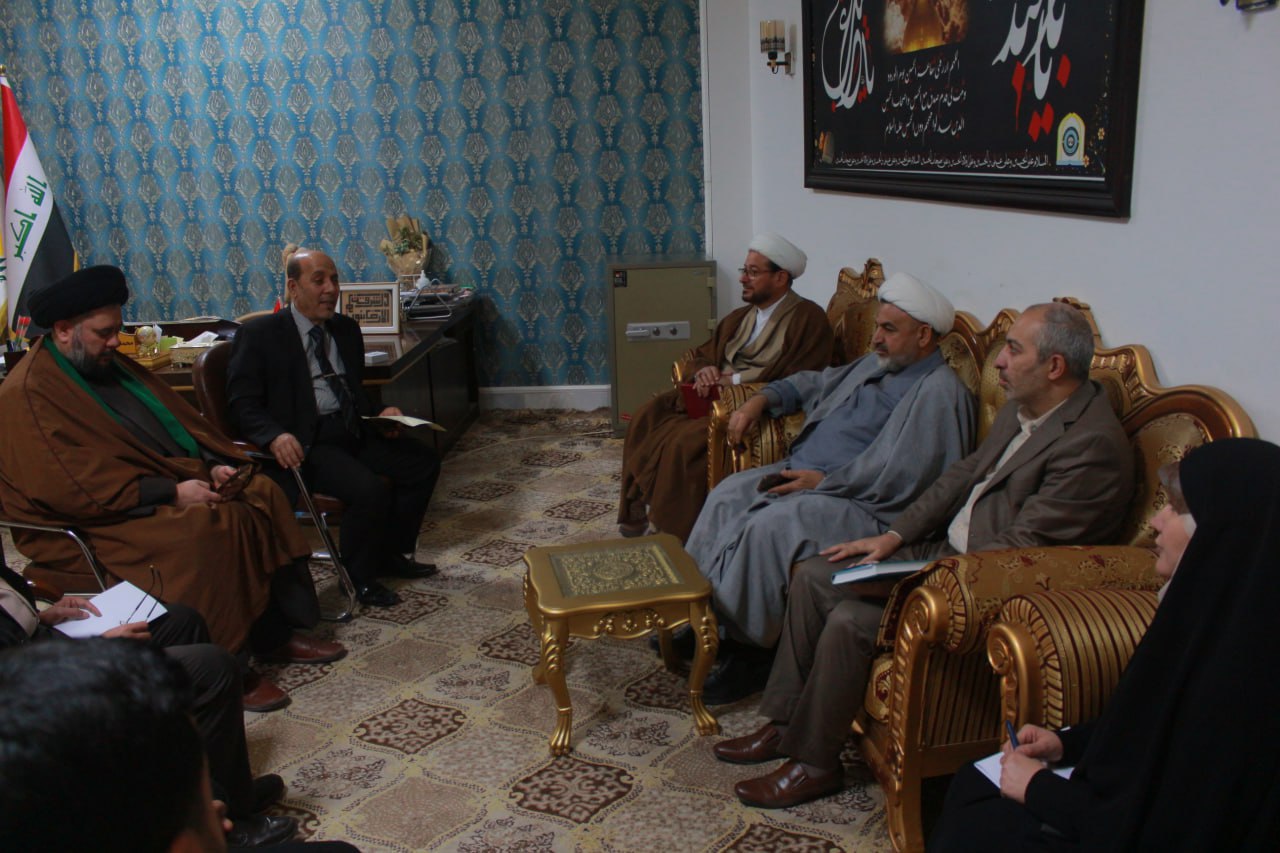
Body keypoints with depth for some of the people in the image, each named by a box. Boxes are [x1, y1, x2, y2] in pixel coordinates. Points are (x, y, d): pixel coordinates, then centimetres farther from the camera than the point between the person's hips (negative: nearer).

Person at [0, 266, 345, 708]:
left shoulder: (112, 365, 14)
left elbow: (179, 418, 16)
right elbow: (74, 485, -24)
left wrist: (215, 464, -3)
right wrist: (173, 492, -26)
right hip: (98, 521, -9)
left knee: (262, 494, -6)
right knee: (208, 527, -32)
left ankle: (274, 634, -4)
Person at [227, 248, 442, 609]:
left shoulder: (346, 329, 16)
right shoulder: (260, 334, -4)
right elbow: (241, 403, -8)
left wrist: (378, 414, 2)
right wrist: (275, 435, -28)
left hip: (352, 432, 8)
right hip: (306, 444, -7)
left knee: (423, 460, -5)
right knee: (370, 489, -28)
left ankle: (394, 552, 10)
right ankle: (360, 578, -4)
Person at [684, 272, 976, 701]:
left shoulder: (940, 392, -12)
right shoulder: (878, 364, 18)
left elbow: (901, 474, -22)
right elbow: (817, 383, 32)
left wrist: (823, 481, -20)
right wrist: (762, 398, 15)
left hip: (859, 501, -10)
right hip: (805, 470, 10)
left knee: (768, 525, -29)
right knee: (728, 495, -6)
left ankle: (740, 651, -16)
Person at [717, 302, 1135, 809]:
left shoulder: (1093, 443, -22)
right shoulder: (1021, 409, 7)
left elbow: (1021, 545, -25)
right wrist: (894, 536, 5)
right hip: (945, 548, 10)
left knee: (849, 620, -24)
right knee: (812, 576, 3)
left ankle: (814, 762, -3)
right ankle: (784, 723, 12)